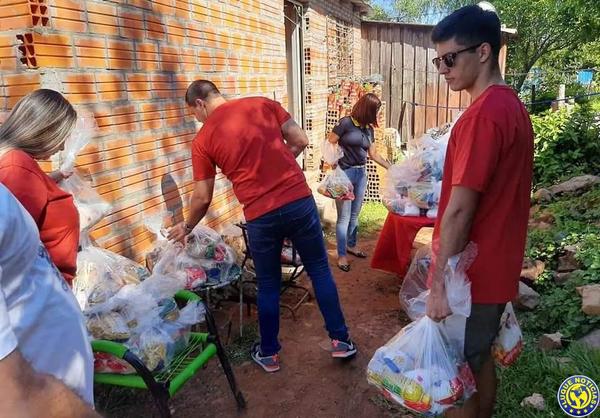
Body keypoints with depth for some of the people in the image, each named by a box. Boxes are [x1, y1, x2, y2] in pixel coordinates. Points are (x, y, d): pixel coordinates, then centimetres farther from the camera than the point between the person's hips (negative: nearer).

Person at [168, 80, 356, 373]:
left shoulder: (203, 139, 3)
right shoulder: (262, 104, 7)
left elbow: (203, 198, 6)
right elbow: (300, 141, 7)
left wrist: (186, 227, 24)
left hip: (261, 217, -1)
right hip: (300, 201, 2)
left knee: (268, 285, 17)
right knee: (319, 270, 16)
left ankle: (269, 354, 31)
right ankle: (340, 340, 25)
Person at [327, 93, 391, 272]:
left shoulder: (369, 128, 9)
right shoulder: (346, 123, -12)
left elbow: (373, 153, 18)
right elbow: (329, 145, -10)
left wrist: (390, 167, 20)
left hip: (361, 173, 7)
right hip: (345, 173, -7)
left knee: (355, 215, 16)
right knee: (344, 216, -2)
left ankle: (351, 245, 34)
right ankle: (342, 255, 8)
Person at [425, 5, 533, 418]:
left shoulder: (483, 114, -21)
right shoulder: (513, 106, 10)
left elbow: (460, 208, -23)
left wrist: (440, 283, -18)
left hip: (471, 274, -9)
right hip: (496, 266, 9)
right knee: (480, 359, 22)